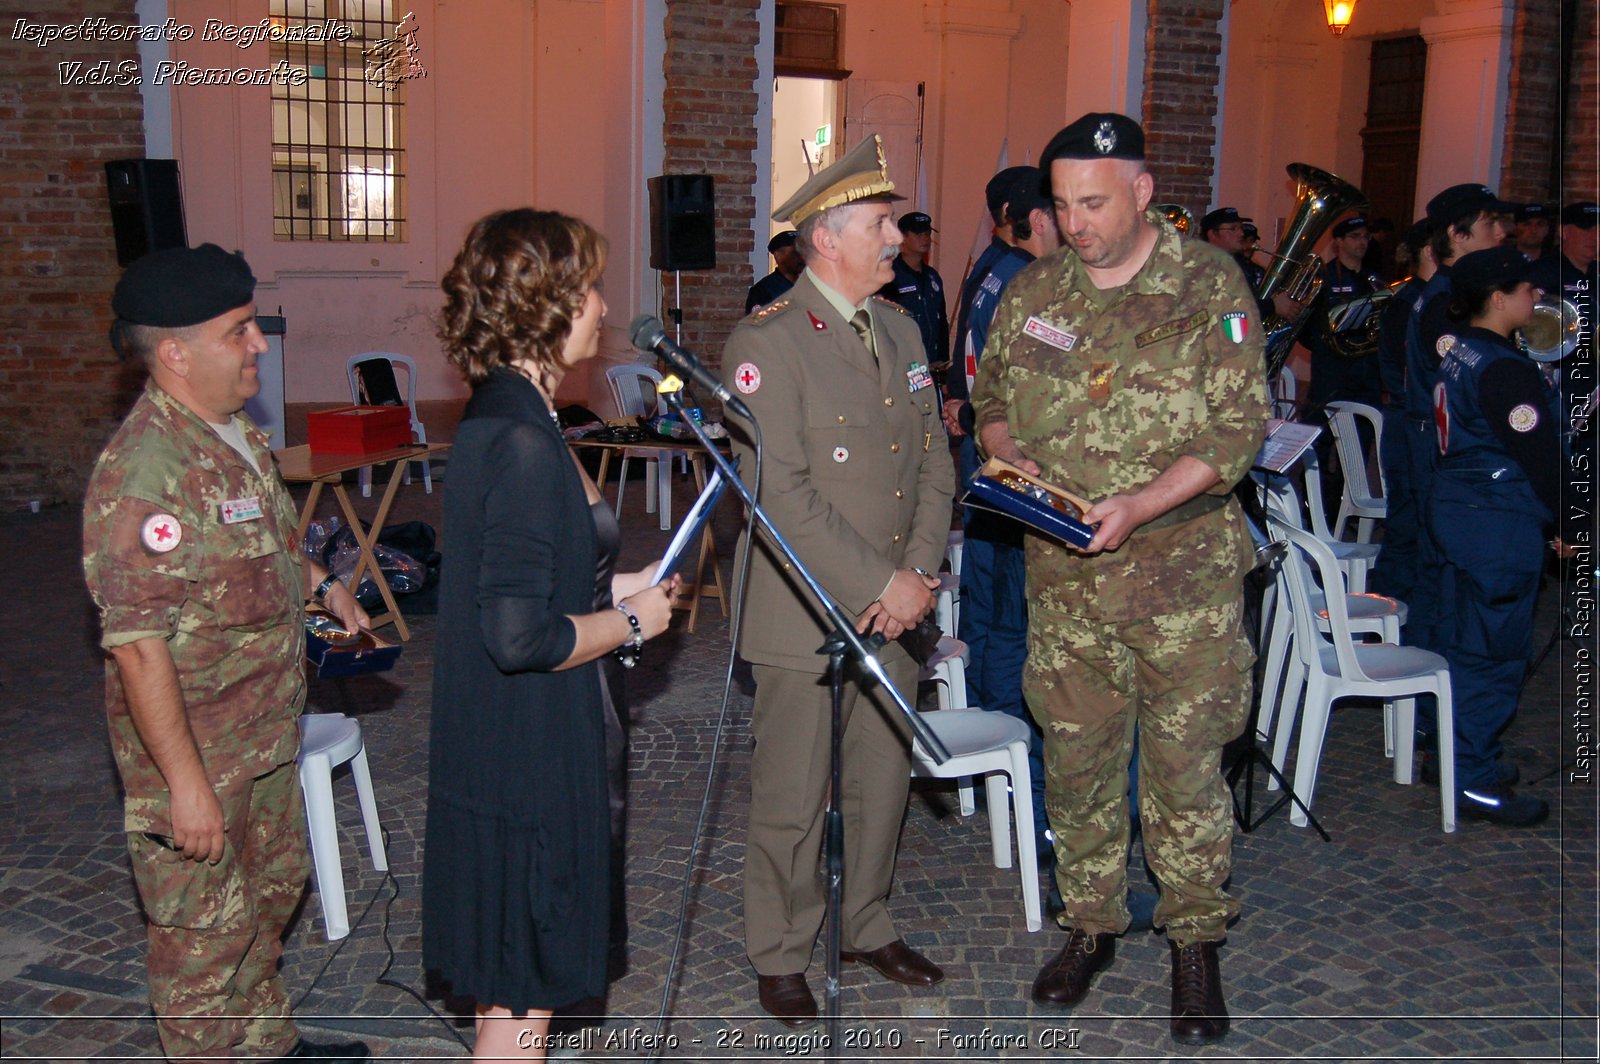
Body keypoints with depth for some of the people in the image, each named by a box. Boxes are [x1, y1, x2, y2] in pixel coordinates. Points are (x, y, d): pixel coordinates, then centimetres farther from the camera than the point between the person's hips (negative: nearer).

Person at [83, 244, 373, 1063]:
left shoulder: (235, 434, 5)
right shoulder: (144, 471, -26)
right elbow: (137, 645, -27)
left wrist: (319, 584, 9)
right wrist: (185, 781, -25)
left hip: (264, 735, 10)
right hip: (195, 753, -10)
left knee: (272, 888, 25)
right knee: (205, 931, 6)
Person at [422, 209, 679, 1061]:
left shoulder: (499, 418, 7)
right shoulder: (523, 442, -24)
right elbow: (520, 635, -28)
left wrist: (613, 589, 9)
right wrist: (629, 620, -13)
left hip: (509, 752, 10)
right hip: (528, 760, -10)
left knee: (514, 986, 24)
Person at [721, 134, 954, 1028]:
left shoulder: (903, 331, 10)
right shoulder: (767, 343, -14)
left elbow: (935, 459, 10)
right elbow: (782, 494, -19)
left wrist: (919, 572, -4)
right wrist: (877, 587, -17)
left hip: (893, 610, 7)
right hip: (807, 616, -6)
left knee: (885, 778, 17)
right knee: (793, 796, 6)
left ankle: (869, 926, 37)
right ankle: (781, 957, 25)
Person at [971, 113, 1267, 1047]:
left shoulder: (1211, 286, -6)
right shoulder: (1032, 294, 6)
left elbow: (1240, 426, -9)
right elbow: (990, 396, 18)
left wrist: (1140, 504, -21)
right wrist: (1009, 455, -5)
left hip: (1184, 567, -3)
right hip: (1064, 573, 4)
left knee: (1186, 760, 3)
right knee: (1075, 756, 11)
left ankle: (1197, 940, 22)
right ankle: (1091, 924, 30)